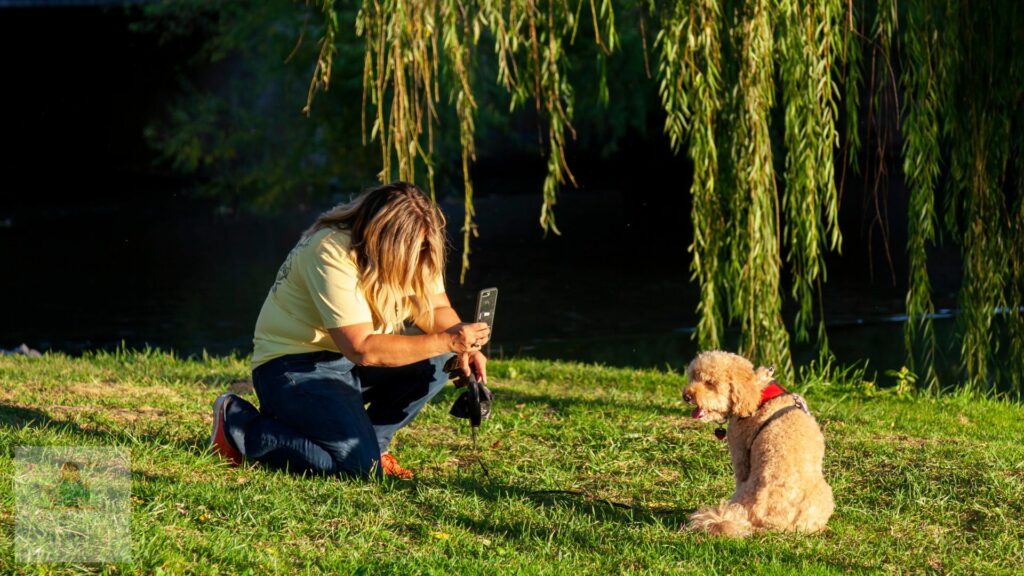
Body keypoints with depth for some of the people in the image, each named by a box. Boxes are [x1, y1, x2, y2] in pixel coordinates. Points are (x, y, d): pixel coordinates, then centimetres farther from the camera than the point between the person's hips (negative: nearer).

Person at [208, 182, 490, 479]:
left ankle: (373, 440, 2)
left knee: (437, 360, -13)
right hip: (294, 363, -7)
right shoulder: (330, 252, -27)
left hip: (350, 362, 8)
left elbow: (437, 309, 0)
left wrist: (463, 346, -23)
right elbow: (362, 349, -31)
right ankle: (238, 426, -5)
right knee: (359, 464, -23)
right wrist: (446, 341, -33)